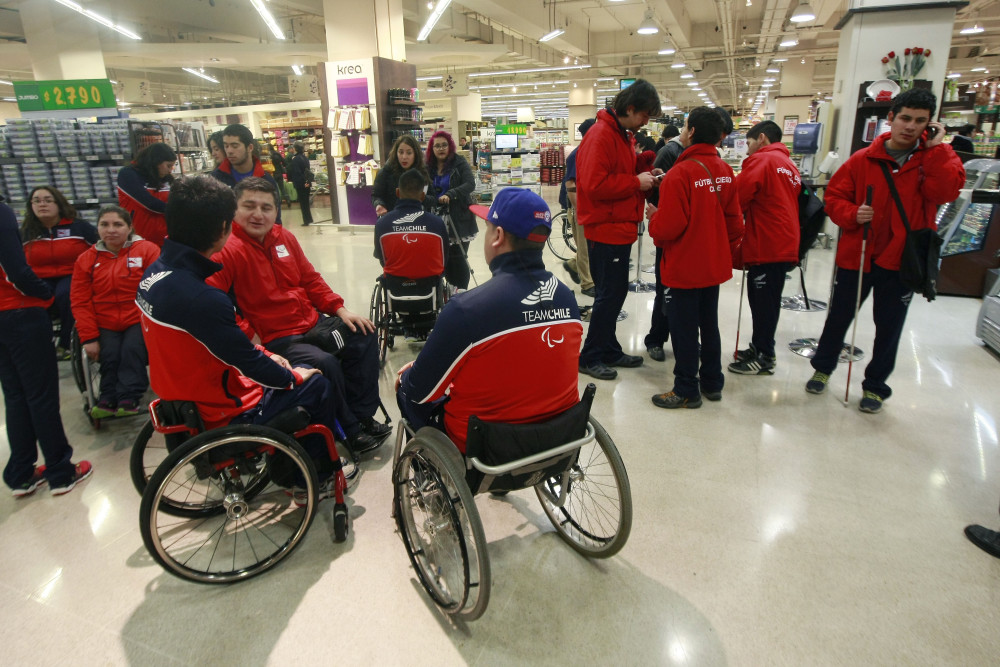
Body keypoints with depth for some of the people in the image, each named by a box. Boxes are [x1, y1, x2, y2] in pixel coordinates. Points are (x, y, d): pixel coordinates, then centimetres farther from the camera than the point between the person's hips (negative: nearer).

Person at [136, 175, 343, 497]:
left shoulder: (155, 272, -3)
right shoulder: (201, 298, -33)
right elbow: (250, 364, -22)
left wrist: (263, 354, 8)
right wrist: (293, 377, -5)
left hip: (180, 396, 9)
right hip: (219, 414, -9)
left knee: (277, 373, 24)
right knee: (315, 385, 5)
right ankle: (324, 476, 24)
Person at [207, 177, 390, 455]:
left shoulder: (284, 237, 8)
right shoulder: (227, 250, -16)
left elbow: (310, 279, 16)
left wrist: (340, 309, 6)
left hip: (312, 323, 9)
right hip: (273, 339, -8)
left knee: (364, 337, 4)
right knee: (326, 364, -28)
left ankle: (362, 416, 10)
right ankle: (350, 431, -4)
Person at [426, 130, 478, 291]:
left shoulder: (460, 163, -3)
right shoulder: (428, 167, 9)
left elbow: (470, 184, -16)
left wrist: (450, 194, -30)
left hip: (459, 220, -4)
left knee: (458, 258, -3)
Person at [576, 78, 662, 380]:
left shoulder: (623, 135, 16)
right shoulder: (601, 135, -15)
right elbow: (595, 184, -24)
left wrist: (645, 176, 6)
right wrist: (636, 182, -16)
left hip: (620, 228, 10)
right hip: (606, 229, -10)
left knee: (615, 292, 15)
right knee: (610, 293, -4)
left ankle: (609, 350, 27)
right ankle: (589, 357, 8)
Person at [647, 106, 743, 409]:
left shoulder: (680, 174, -21)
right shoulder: (725, 171, 2)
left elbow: (667, 227, -22)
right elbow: (734, 220, 7)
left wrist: (653, 216, -2)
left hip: (684, 269, -7)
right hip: (715, 266, 7)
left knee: (684, 329, 4)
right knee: (709, 324, 18)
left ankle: (686, 390, 15)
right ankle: (712, 383, 30)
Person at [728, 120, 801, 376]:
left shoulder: (762, 160, -9)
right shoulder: (789, 165, 19)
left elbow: (738, 197, -14)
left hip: (766, 247, -9)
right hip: (783, 245, 9)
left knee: (763, 302, -1)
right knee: (765, 300, 16)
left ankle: (764, 358, 8)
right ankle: (760, 348, 27)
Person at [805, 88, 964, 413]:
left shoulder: (938, 157, 0)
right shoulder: (864, 159, -2)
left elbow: (946, 191, -18)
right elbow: (834, 196, 1)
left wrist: (935, 148, -17)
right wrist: (852, 214, -17)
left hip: (902, 259, 1)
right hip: (857, 254, 0)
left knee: (889, 326, 11)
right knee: (839, 316, 12)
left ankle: (875, 386, 28)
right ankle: (823, 368, 34)